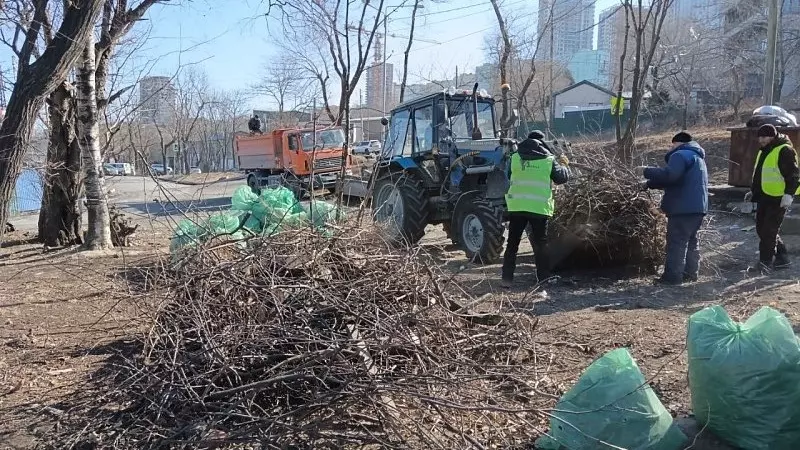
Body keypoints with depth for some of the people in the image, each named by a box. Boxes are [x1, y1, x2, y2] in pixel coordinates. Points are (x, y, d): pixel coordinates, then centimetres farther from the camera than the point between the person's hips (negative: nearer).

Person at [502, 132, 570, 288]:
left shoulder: (515, 158, 4)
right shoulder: (548, 160, 0)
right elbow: (563, 177, 7)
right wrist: (564, 164, 28)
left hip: (516, 206, 1)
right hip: (540, 208, -1)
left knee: (512, 244, 10)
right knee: (541, 244, 11)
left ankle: (507, 279, 9)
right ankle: (545, 279, 14)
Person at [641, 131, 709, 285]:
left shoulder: (681, 155, -9)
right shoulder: (697, 157, 25)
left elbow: (669, 175, -26)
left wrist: (647, 172, -12)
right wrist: (650, 184, 21)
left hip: (683, 208, -10)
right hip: (697, 207, 10)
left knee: (676, 242, -8)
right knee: (691, 240, 17)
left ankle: (672, 276, -7)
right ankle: (691, 273, 22)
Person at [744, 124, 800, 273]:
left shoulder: (784, 151, -12)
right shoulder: (763, 151, 17)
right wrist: (753, 191, 23)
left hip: (778, 199, -9)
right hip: (764, 198, 10)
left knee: (769, 231, -9)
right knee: (761, 229, 12)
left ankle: (765, 263, -4)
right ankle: (782, 257, 24)